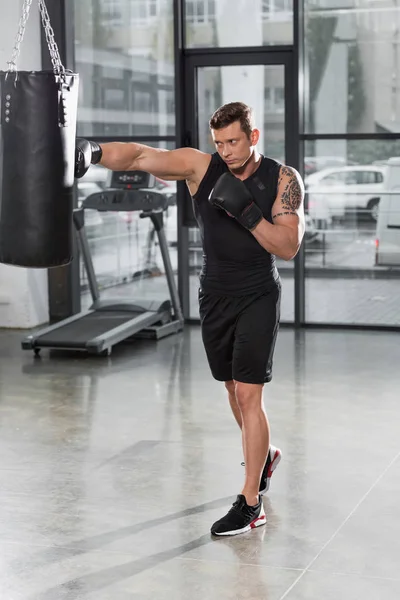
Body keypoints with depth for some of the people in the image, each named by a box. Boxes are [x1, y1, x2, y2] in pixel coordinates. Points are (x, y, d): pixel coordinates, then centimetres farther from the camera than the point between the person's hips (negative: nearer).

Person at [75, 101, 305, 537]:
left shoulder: (283, 180, -10)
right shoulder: (200, 166, -7)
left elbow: (289, 247, -15)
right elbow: (140, 157, -22)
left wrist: (247, 212, -27)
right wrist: (94, 151, -40)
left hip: (258, 299, -3)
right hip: (214, 296, 4)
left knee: (248, 395, -9)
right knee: (234, 388, 17)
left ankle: (250, 504, -3)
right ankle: (263, 454, 45)